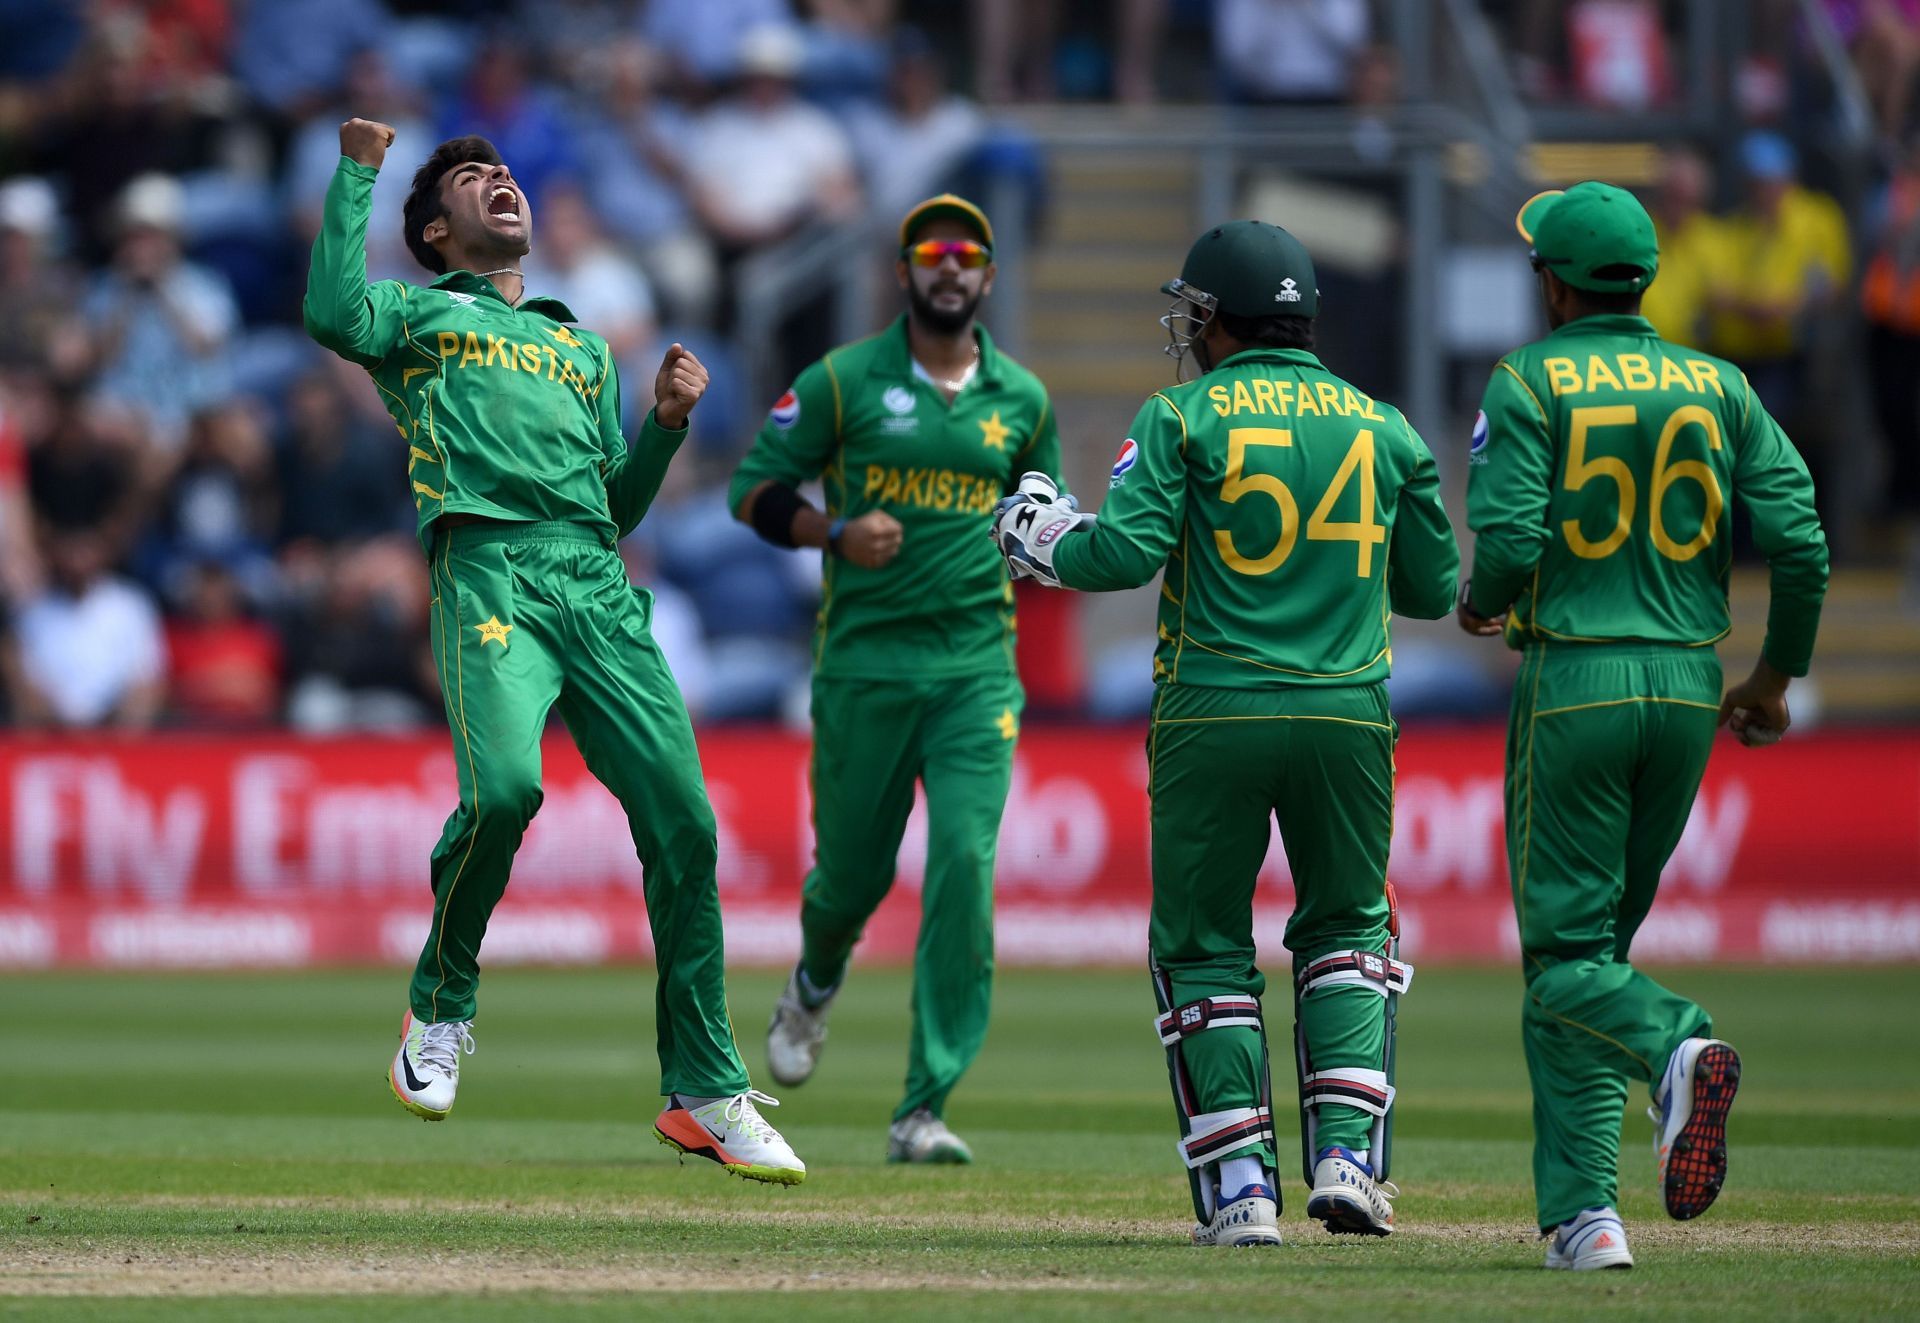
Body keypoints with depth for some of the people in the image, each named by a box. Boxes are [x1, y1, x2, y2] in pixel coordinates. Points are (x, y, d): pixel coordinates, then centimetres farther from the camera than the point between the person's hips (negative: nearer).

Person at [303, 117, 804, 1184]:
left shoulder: (585, 350, 35)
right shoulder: (419, 315, 21)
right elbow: (336, 314, -3)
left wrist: (669, 420, 14)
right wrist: (357, 171, 4)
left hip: (598, 583, 4)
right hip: (488, 566, -4)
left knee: (683, 820, -9)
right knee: (504, 786, -29)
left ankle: (708, 1095, -3)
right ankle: (441, 1005, -4)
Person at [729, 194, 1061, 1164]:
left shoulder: (1024, 400, 10)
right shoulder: (843, 381, 1)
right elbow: (753, 490, 2)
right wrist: (835, 532, -15)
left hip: (975, 669, 1)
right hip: (863, 663, -1)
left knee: (964, 868, -13)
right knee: (853, 870, 6)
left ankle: (924, 1111, -13)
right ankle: (815, 986, 45)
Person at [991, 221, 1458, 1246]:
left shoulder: (1186, 416, -2)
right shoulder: (1384, 428, 10)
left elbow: (1125, 552, -12)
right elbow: (1433, 590, 15)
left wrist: (1038, 537, 7)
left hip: (1212, 717, -3)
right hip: (1348, 717, 3)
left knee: (1203, 948, 8)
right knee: (1347, 927, 18)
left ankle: (1240, 1189, 1)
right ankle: (1346, 1155, 2)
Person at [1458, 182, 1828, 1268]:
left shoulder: (1528, 383, -4)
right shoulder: (1719, 387, 7)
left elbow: (1511, 540, -15)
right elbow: (1801, 539, -1)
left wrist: (1481, 607, 8)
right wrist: (1778, 679, 13)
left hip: (1574, 681, -4)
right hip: (1689, 686, 4)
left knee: (1565, 953, 1)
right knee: (1599, 935, 14)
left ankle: (1676, 1046, -33)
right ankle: (1581, 1210, 7)